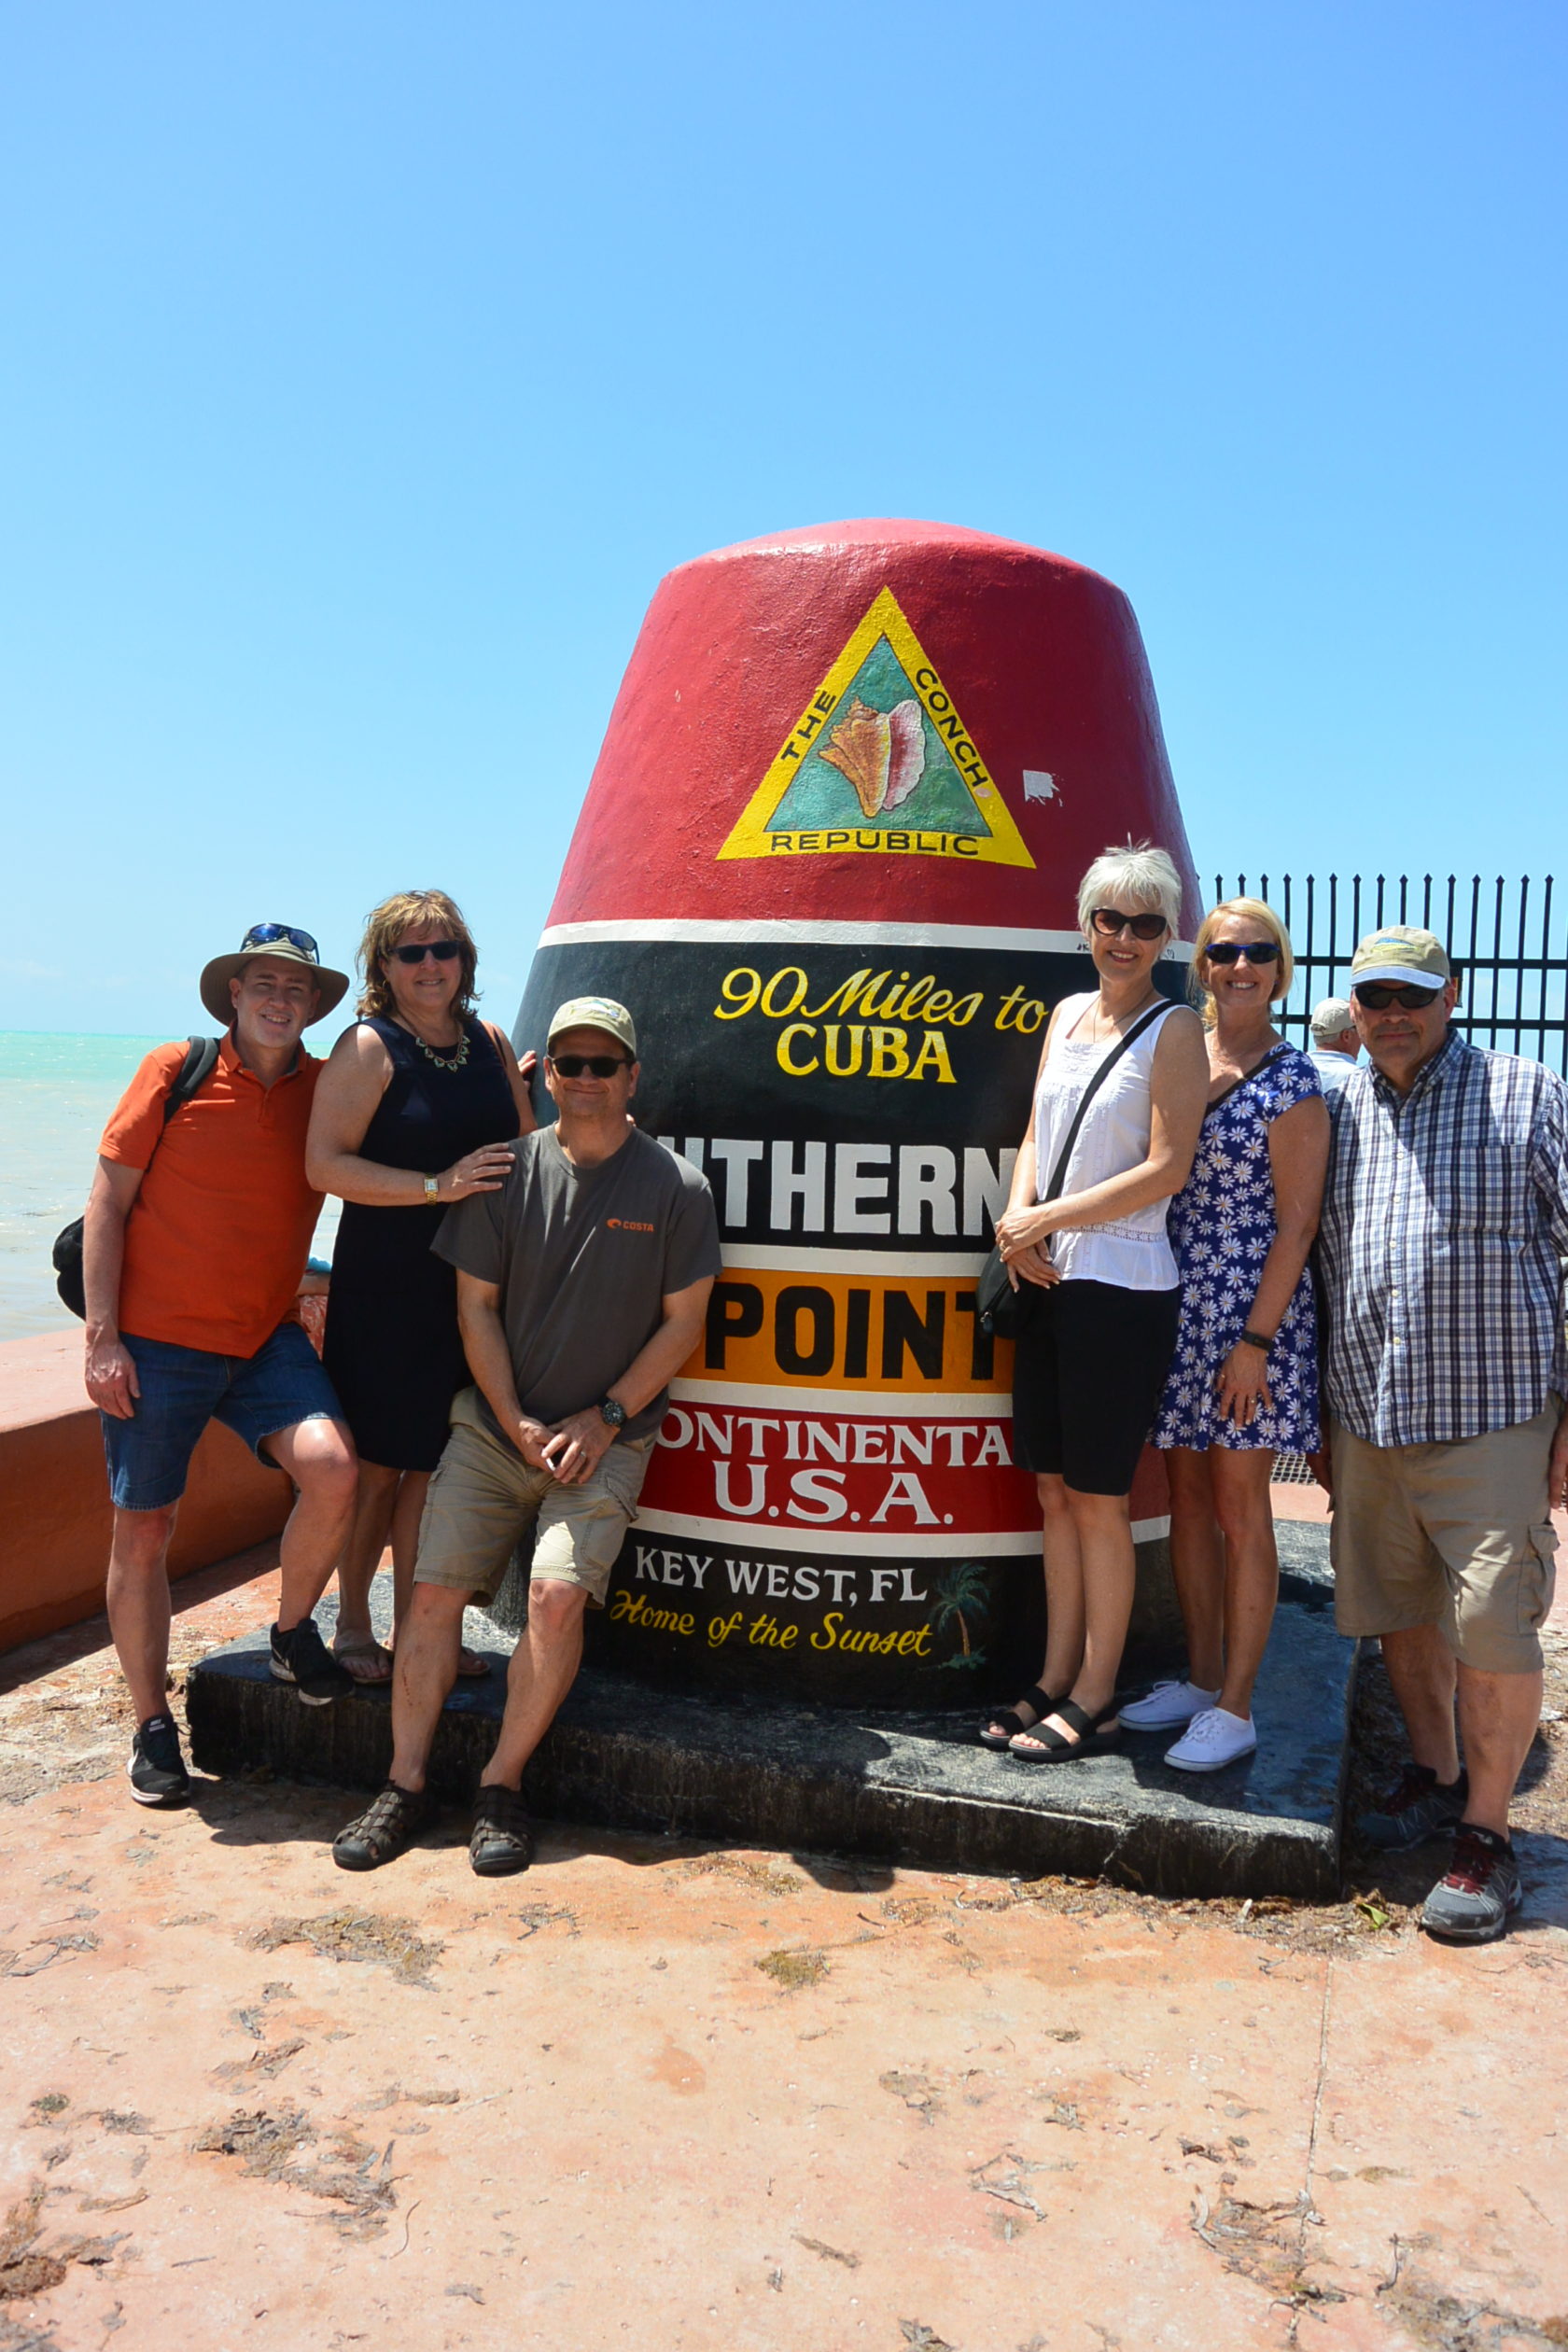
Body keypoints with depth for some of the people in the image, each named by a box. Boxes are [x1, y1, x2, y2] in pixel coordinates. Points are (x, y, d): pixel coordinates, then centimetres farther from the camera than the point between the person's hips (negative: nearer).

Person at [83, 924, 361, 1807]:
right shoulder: (176, 1072, -4)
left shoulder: (327, 1091, 3)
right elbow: (107, 1204, -3)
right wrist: (102, 1336, -8)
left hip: (267, 1339, 2)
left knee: (333, 1470, -20)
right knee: (144, 1531, 5)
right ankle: (153, 1727, 24)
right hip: (156, 1342, -2)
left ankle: (295, 1633, 9)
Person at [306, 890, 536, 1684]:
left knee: (435, 1465, 9)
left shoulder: (490, 1042, 10)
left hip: (473, 1287, 5)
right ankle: (352, 1626, 21)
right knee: (378, 1464, 3)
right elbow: (324, 1165, -15)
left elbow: (521, 1151, 21)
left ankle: (412, 1629, 22)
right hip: (386, 1289, -5)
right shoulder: (369, 1047, -7)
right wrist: (436, 1186, -20)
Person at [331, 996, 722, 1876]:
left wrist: (604, 1418, -7)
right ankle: (407, 1786, 7)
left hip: (606, 1437, -2)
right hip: (496, 1424, 3)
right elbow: (476, 1304, 5)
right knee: (434, 1590, -6)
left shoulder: (676, 1186, -4)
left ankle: (503, 1787, -3)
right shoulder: (508, 1172, 2)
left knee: (559, 1594, -20)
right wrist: (516, 1422, -4)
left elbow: (684, 1321, -1)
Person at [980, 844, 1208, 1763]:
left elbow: (1168, 1169, -13)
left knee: (1097, 1497, 0)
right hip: (1049, 1283, 6)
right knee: (1054, 1489, 11)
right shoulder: (1068, 1014, 13)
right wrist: (1019, 1226, -4)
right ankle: (1056, 1677, 23)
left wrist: (1043, 1220, -11)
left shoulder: (1175, 1028, -6)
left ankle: (1095, 1698, 13)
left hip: (1124, 1288, -6)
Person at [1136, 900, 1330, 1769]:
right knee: (1187, 1496, 13)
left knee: (1240, 1508, 1)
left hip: (1251, 1310, -6)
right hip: (1177, 1307, 6)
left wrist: (1256, 1338, -15)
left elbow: (1296, 1223, -10)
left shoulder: (1292, 1082, -7)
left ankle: (1235, 1708, 11)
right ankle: (1200, 1678, 26)